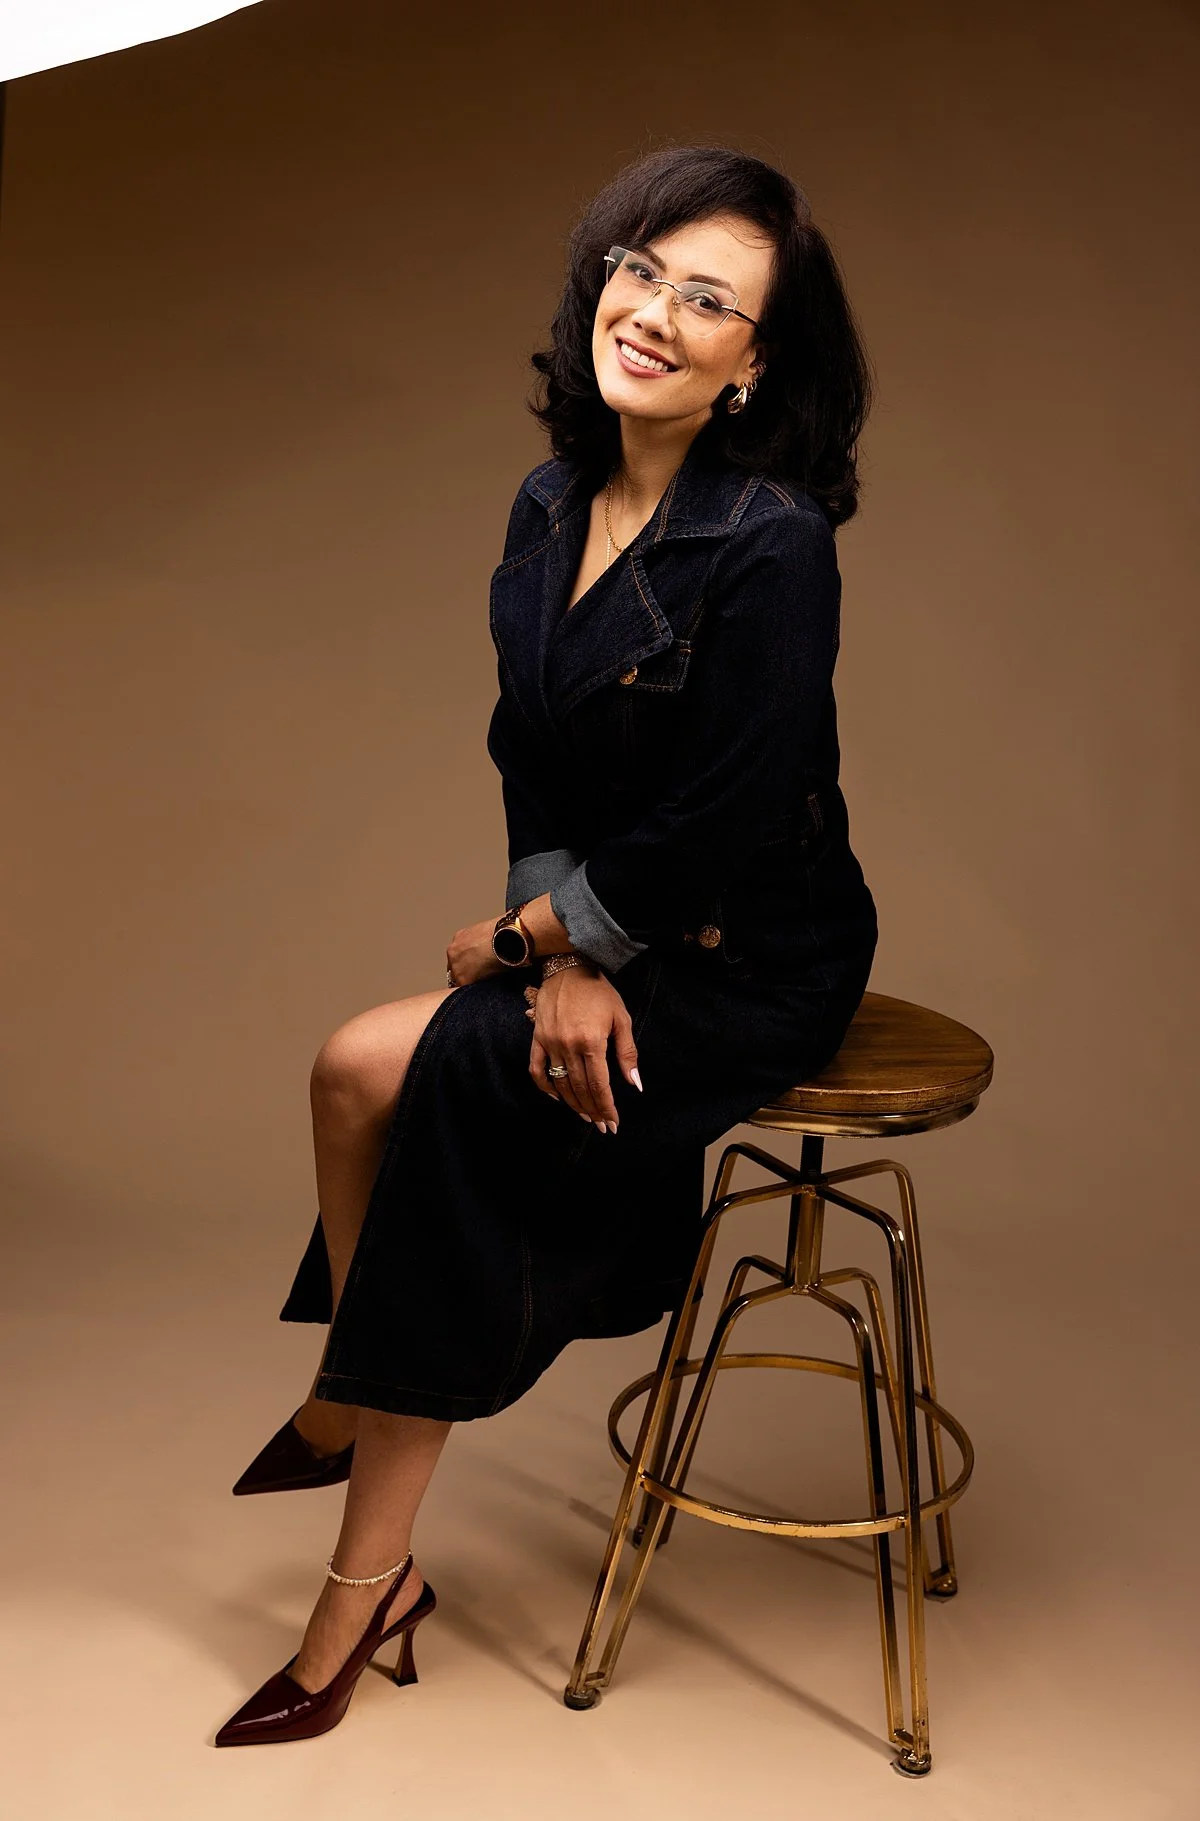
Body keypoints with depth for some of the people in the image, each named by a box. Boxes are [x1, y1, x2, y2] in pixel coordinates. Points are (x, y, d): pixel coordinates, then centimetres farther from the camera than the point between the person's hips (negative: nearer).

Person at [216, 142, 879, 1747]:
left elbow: (713, 834, -23)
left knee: (407, 1072, -19)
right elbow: (529, 760, 4)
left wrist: (520, 935, -10)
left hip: (751, 969, -7)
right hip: (603, 941, 7)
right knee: (363, 1069, -14)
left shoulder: (770, 546, -22)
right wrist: (563, 962, -10)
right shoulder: (554, 505, 3)